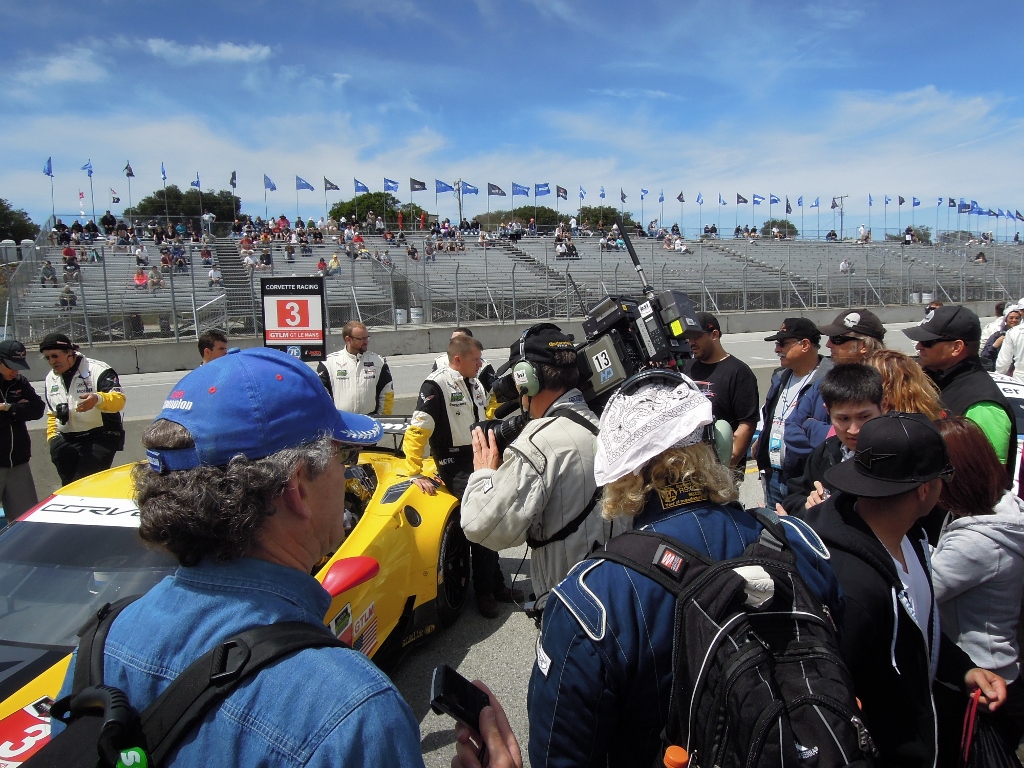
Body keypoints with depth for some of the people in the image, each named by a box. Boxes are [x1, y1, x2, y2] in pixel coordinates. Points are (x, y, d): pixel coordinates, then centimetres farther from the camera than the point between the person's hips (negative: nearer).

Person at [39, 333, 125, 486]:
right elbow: (52, 412, 26)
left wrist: (98, 399, -45)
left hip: (100, 438, -7)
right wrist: (52, 436, 15)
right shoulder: (51, 378, 13)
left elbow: (119, 399, -26)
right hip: (66, 441, 7)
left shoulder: (98, 370, -12)